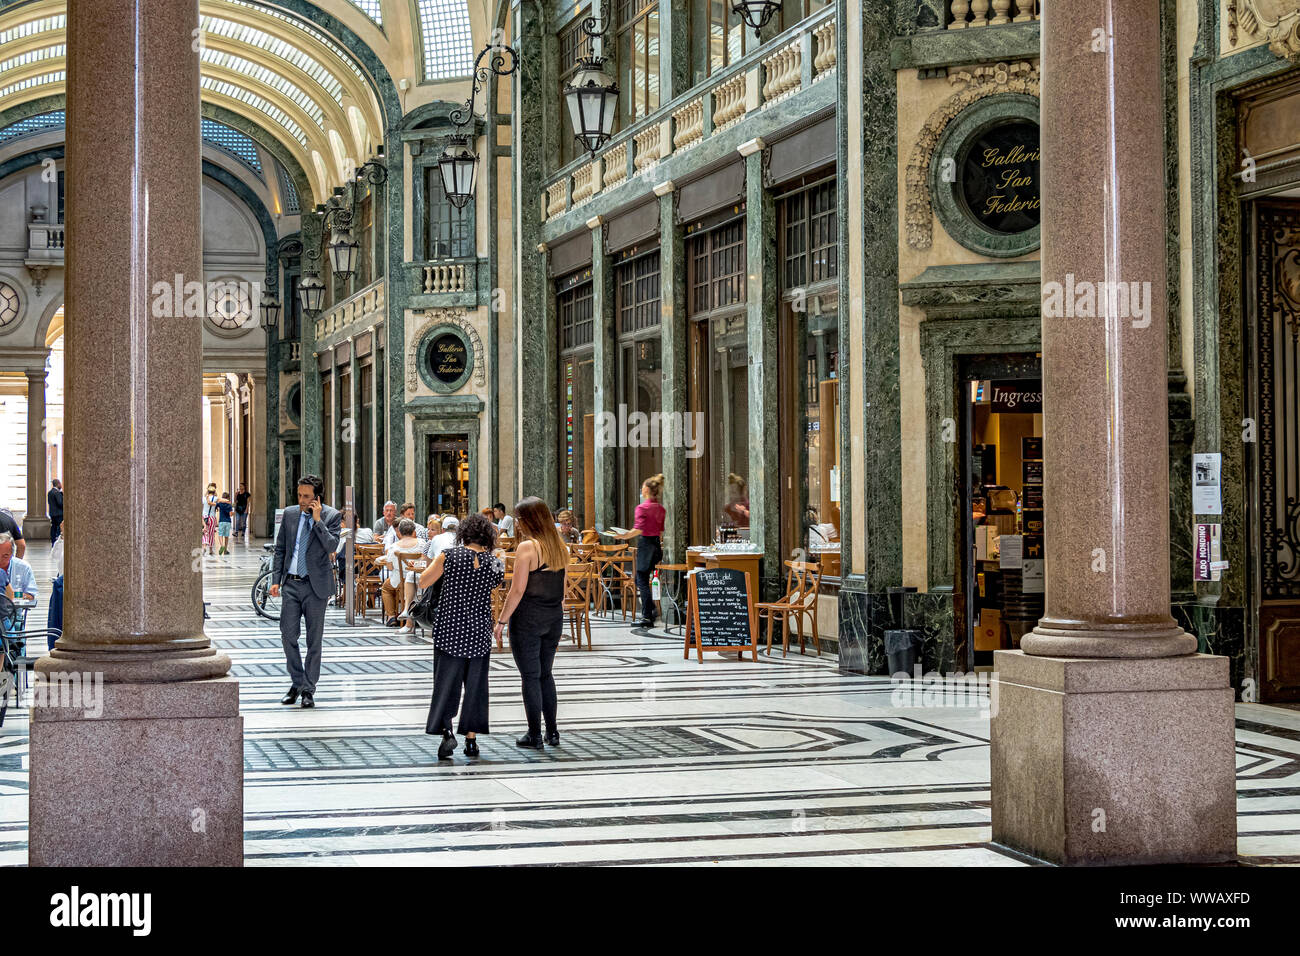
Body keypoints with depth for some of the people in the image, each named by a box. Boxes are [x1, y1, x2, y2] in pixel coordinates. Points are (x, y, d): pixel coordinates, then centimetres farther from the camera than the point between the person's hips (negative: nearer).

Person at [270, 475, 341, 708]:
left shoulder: (331, 516, -4)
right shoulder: (289, 514, 6)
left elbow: (332, 546, -17)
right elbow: (280, 549, 11)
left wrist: (318, 520, -19)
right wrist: (276, 580, 5)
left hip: (316, 585, -3)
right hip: (291, 584, 3)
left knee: (314, 639, 3)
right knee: (288, 634, 1)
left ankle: (309, 689, 11)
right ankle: (297, 683, 16)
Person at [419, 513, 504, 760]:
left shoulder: (448, 556, -9)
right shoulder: (495, 564, -4)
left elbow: (423, 582, 1)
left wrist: (436, 562, 16)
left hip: (449, 629, -1)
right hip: (479, 632, 2)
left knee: (446, 683, 4)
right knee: (476, 685, 11)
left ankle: (446, 730, -13)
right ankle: (471, 738, 12)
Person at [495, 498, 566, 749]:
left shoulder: (527, 547, -14)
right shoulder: (560, 548, 7)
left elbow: (518, 589, -16)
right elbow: (562, 591, 12)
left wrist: (502, 621, -10)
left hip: (527, 619, -6)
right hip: (554, 617, 7)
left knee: (530, 676, 2)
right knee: (545, 674, 17)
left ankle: (534, 735, 6)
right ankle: (552, 732, 18)